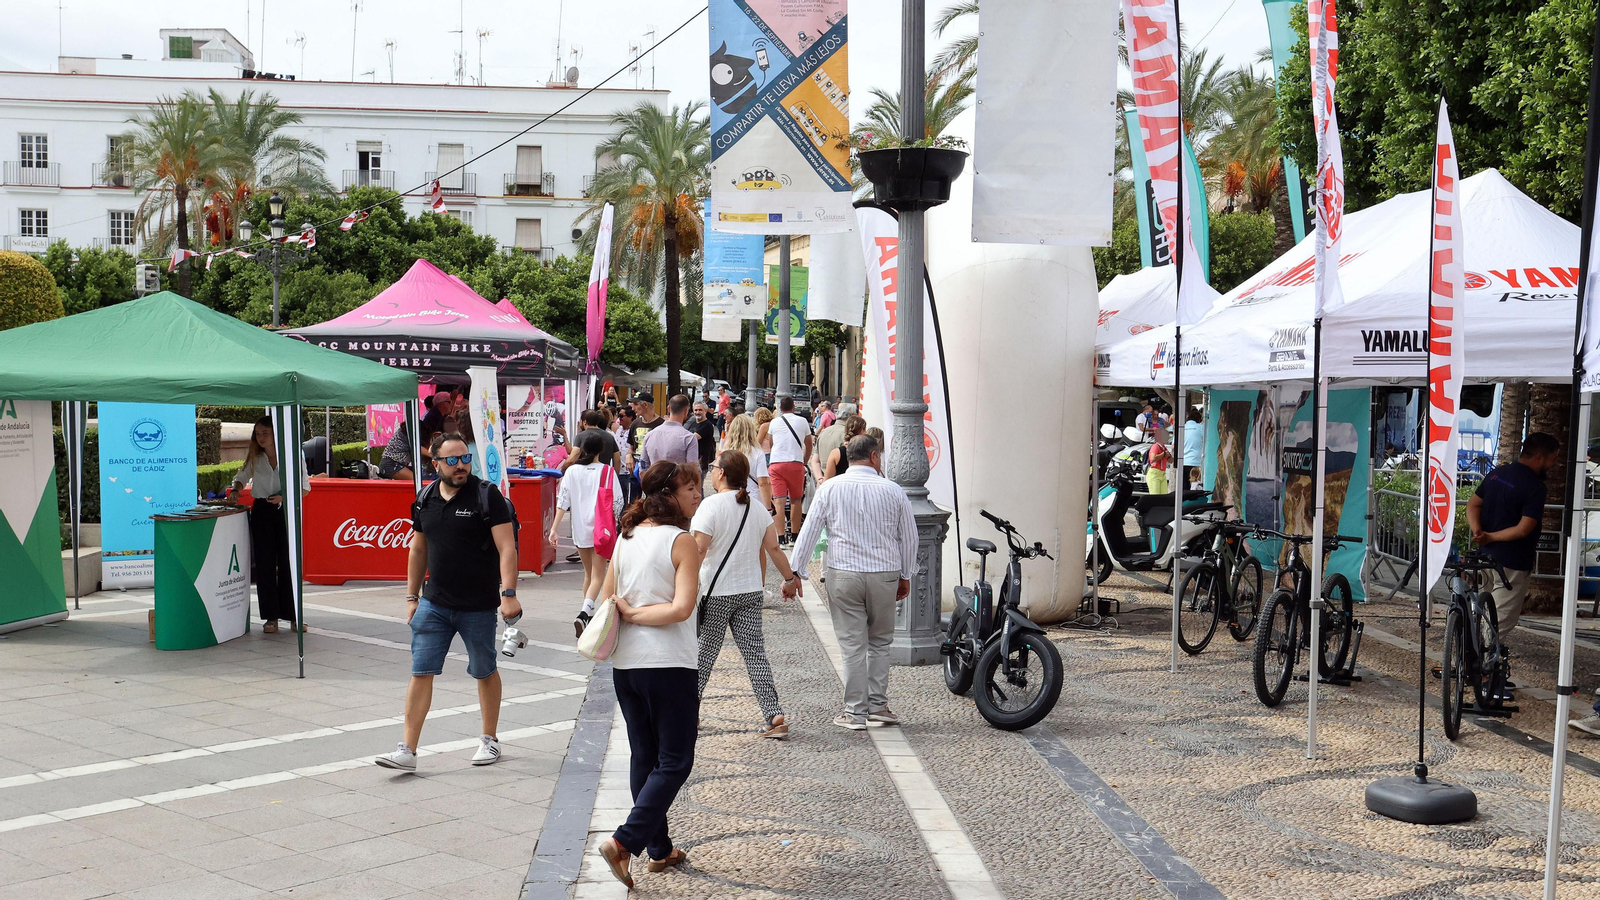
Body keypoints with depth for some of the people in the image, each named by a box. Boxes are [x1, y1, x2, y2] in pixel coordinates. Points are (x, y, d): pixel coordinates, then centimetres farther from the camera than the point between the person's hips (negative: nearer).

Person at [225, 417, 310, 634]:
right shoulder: (254, 458, 7)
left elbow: (305, 487, 0)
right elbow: (242, 477, 20)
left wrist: (285, 497, -16)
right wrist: (235, 489, -1)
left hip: (287, 512, -3)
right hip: (262, 512, 3)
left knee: (288, 564, -1)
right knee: (265, 565, 1)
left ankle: (292, 615, 8)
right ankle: (271, 617, 6)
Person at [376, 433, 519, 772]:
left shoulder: (486, 495, -9)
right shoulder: (425, 500, 6)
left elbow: (507, 547, -14)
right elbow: (418, 550, 16)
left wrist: (508, 593, -23)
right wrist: (411, 596, 16)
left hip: (479, 606, -4)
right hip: (434, 603, 4)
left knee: (485, 673, 11)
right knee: (420, 673, -1)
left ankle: (489, 740, 28)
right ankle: (408, 750, 1)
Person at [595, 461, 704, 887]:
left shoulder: (627, 536, 6)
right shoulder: (682, 541, -12)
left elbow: (608, 600, 11)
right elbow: (682, 608, -21)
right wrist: (637, 615, -10)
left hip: (624, 662, 7)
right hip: (669, 663, -7)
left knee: (643, 757, 16)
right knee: (675, 761, 3)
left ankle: (660, 849, 24)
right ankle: (624, 842, -10)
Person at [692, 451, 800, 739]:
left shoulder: (712, 505, -13)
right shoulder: (757, 508, 5)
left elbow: (699, 550, -18)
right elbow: (773, 548, 8)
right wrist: (790, 576, 20)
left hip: (715, 593, -5)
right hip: (751, 591, 5)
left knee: (704, 652, 8)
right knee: (755, 652, 5)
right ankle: (774, 717, -1)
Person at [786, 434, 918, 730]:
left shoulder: (830, 488, -1)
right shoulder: (892, 491, 1)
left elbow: (809, 531, -1)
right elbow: (909, 536, 8)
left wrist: (793, 573, 5)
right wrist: (906, 576, 20)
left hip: (843, 575, -1)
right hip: (885, 574, 1)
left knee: (852, 645, 4)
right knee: (880, 642, 15)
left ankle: (855, 712, 7)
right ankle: (878, 705, 16)